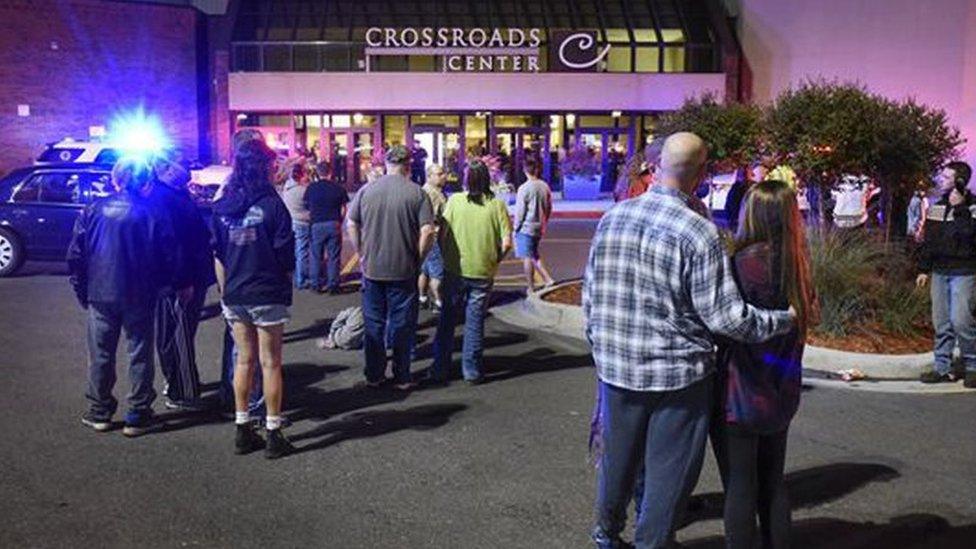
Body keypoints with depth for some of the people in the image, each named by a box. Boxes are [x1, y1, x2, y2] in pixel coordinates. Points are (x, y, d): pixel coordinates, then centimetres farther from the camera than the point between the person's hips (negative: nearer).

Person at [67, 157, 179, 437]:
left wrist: (82, 290, 10)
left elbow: (76, 254, 1)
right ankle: (138, 415, 11)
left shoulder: (94, 210, -1)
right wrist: (167, 283, 11)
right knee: (140, 355, 7)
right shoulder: (153, 213, -8)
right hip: (139, 298, -2)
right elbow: (169, 256, -6)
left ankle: (100, 412, 22)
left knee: (101, 355, 14)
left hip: (100, 295, 2)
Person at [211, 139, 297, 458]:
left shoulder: (221, 207, 3)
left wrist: (225, 292, 13)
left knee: (244, 360, 15)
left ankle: (243, 431, 20)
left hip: (235, 296, 5)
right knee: (270, 363, 3)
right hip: (268, 294, -4)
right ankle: (273, 435, 10)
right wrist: (285, 283, 6)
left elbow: (218, 256, 6)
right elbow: (285, 255, -9)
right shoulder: (271, 205, -11)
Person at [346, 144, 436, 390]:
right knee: (402, 325, 9)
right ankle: (402, 377, 16)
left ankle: (373, 375, 22)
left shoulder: (366, 190, 0)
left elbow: (351, 224, 3)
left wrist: (361, 253, 11)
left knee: (373, 324, 14)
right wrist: (418, 258, -1)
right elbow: (427, 231, -14)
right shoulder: (416, 193, -8)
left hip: (372, 269, 3)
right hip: (404, 270, -2)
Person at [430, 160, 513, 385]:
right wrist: (494, 261, 8)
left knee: (447, 320, 13)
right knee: (475, 322, 11)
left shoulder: (454, 200, -6)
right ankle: (472, 371, 18)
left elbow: (442, 234, -6)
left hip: (455, 270, 0)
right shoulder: (497, 205, -5)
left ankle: (440, 369, 19)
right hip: (483, 273, 0)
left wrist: (446, 258, 8)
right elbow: (507, 242, -8)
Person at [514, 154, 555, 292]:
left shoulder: (524, 188, -17)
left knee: (527, 258, 3)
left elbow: (520, 211, -13)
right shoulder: (545, 186, 1)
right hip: (539, 228, 6)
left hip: (526, 228, -6)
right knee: (535, 256, 22)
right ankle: (547, 279, 13)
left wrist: (515, 228, -2)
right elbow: (549, 209, 9)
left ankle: (531, 288, 9)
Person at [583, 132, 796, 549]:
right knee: (669, 468, 12)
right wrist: (784, 320, -4)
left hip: (616, 369, 6)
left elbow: (590, 296, 6)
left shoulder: (611, 219, -1)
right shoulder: (699, 232, -18)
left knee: (618, 455, 22)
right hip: (678, 374, -5)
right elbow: (725, 316, -18)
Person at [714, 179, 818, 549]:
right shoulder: (797, 267, 2)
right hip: (781, 394, 7)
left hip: (740, 397, -7)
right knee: (772, 483, 19)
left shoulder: (747, 262, -19)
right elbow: (802, 320, 8)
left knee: (740, 488, 5)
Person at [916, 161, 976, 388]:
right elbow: (928, 240, 16)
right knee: (941, 322, 8)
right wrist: (924, 269, 14)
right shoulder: (937, 207, 12)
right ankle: (943, 368, 14)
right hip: (939, 272, 6)